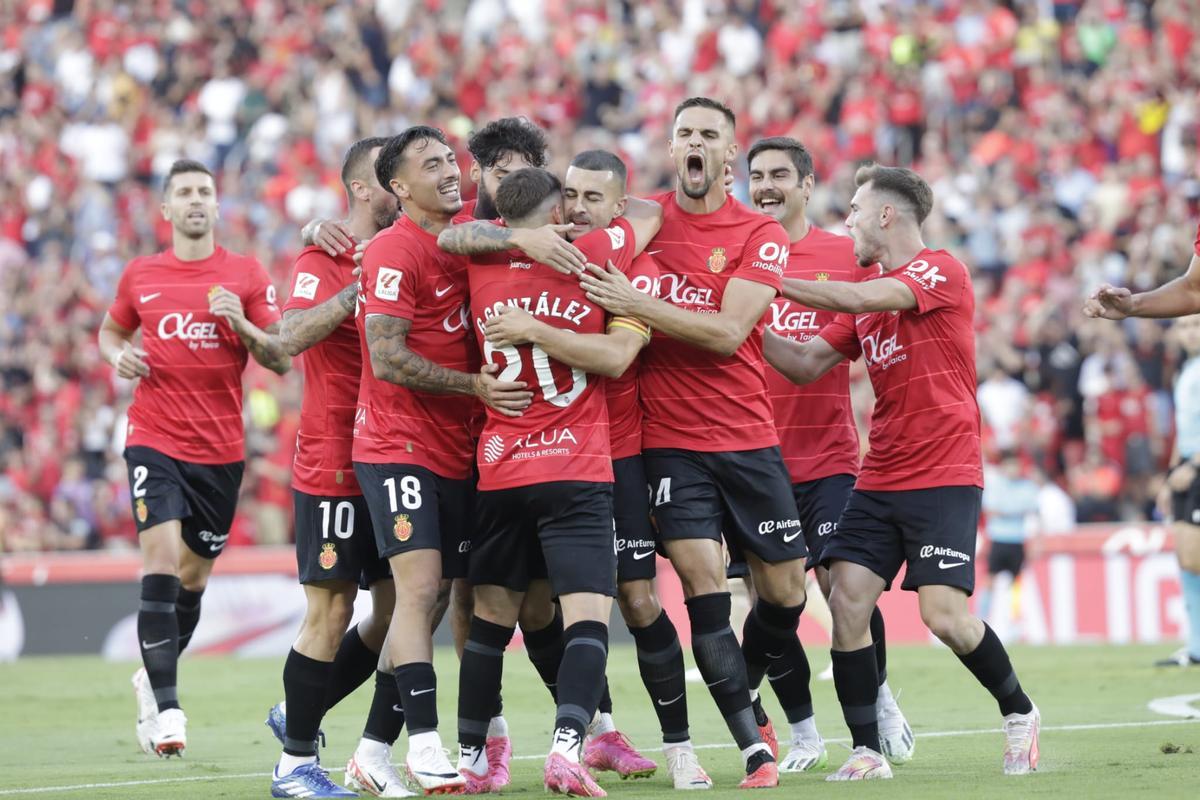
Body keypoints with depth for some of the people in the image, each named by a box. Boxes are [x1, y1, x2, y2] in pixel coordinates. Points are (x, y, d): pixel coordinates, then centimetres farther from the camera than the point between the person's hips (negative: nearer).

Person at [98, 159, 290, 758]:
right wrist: (118, 356, 1)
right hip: (155, 440, -1)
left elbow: (281, 360, 1)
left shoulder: (246, 276, 2)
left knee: (193, 578, 10)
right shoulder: (140, 276, 6)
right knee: (162, 558, -18)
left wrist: (244, 326, -17)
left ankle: (153, 676, 35)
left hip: (221, 449, 1)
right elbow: (111, 330, 24)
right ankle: (165, 709, -19)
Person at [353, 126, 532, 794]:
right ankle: (425, 745, -14)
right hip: (399, 447, -8)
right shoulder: (394, 252, -11)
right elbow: (387, 360, -16)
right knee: (419, 586, -14)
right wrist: (474, 385, -19)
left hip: (457, 451, 8)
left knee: (429, 600, 8)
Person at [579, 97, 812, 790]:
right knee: (704, 588, -11)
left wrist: (636, 305, -20)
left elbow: (726, 332, -14)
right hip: (668, 440, 0)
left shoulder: (762, 235, -2)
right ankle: (755, 750, -5)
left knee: (785, 592, 6)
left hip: (747, 438, 0)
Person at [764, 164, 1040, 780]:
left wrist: (772, 283, -19)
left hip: (945, 477, -7)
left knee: (945, 615, -15)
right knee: (847, 603, -8)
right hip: (879, 480, 7)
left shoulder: (941, 271, -8)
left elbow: (864, 299, -23)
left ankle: (1019, 713, 11)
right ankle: (867, 752, -1)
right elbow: (806, 365, 14)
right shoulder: (862, 298, 16)